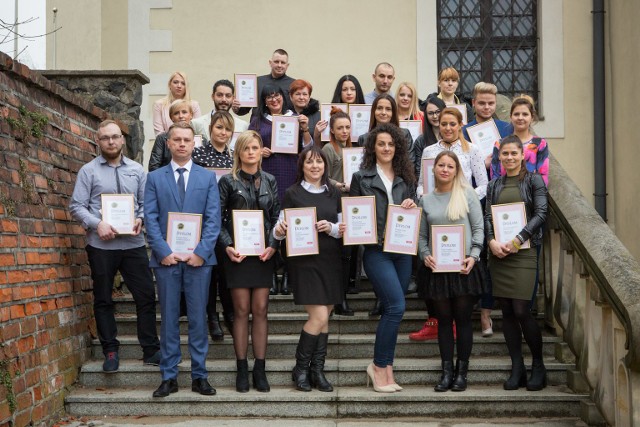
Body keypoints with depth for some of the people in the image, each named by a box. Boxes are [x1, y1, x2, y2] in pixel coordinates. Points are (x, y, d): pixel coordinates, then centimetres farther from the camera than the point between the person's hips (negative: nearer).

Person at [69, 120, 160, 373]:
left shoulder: (137, 170, 9)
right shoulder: (88, 171, 1)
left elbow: (146, 203, 10)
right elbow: (76, 207, -2)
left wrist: (140, 219, -9)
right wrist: (97, 224, -16)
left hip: (133, 243, 2)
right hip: (101, 245, -1)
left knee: (146, 295, 1)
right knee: (103, 299, 8)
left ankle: (151, 350, 11)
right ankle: (110, 352, 19)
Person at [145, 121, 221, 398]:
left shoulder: (207, 177, 9)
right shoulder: (155, 178, 9)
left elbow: (213, 219, 2)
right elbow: (151, 219, 2)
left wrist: (201, 252, -10)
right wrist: (163, 251, -10)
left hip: (199, 258, 0)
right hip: (166, 258, 0)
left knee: (198, 318, 4)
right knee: (169, 319, 5)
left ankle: (199, 376, 12)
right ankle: (169, 377, 12)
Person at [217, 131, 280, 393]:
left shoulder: (270, 181, 10)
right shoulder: (228, 181, 1)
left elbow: (277, 217, 8)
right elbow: (217, 218, -1)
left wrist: (273, 245, -6)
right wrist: (227, 246, -14)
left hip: (263, 253, 2)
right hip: (237, 253, -2)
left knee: (260, 310, 2)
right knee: (242, 311, 1)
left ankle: (259, 369, 9)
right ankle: (242, 369, 9)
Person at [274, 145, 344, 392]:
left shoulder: (334, 194, 10)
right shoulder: (292, 194, -1)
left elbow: (343, 229, 9)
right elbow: (281, 229, -1)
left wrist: (331, 228, -11)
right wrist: (279, 231, -23)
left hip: (330, 261, 4)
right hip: (304, 261, -4)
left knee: (324, 318, 7)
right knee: (319, 317, -10)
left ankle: (317, 371, 17)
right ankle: (301, 369, 8)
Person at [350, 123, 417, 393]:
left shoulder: (406, 178, 13)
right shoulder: (361, 177, 2)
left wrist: (412, 207, -2)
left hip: (403, 250, 5)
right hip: (376, 251, -4)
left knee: (392, 310, 6)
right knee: (396, 306, -15)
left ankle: (385, 367, 16)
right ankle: (380, 366, -1)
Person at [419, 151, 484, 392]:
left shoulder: (467, 194, 2)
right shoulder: (426, 200, 9)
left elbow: (478, 228, 0)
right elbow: (422, 235, 10)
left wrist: (473, 255, -11)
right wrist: (425, 255, -7)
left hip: (463, 266, -2)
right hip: (437, 268, 2)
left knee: (463, 319, 3)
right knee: (444, 320, 6)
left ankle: (461, 372, 11)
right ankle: (447, 372, 12)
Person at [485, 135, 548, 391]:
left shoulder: (534, 180, 3)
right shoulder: (494, 185, 15)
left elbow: (541, 213, -6)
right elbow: (487, 216, 9)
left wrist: (517, 240, -15)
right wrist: (492, 241, -10)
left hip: (523, 251, -4)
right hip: (498, 252, 4)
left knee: (521, 310, -10)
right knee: (506, 311, 3)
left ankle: (538, 365, 8)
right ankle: (517, 369, 10)